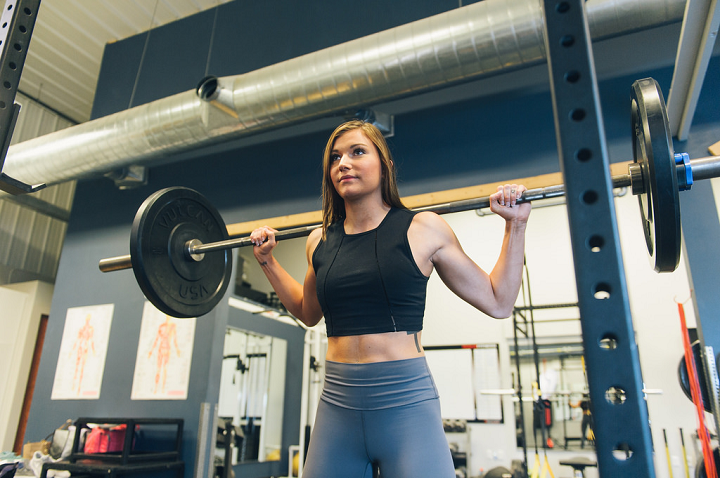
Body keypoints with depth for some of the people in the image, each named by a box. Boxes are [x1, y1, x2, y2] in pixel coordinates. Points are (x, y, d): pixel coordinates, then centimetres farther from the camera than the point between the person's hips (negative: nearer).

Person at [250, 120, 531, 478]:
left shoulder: (423, 229, -4)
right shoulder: (319, 242, 6)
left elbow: (498, 303, 2)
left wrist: (516, 225, -2)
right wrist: (267, 260, 20)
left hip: (405, 405, -3)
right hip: (336, 408, 4)